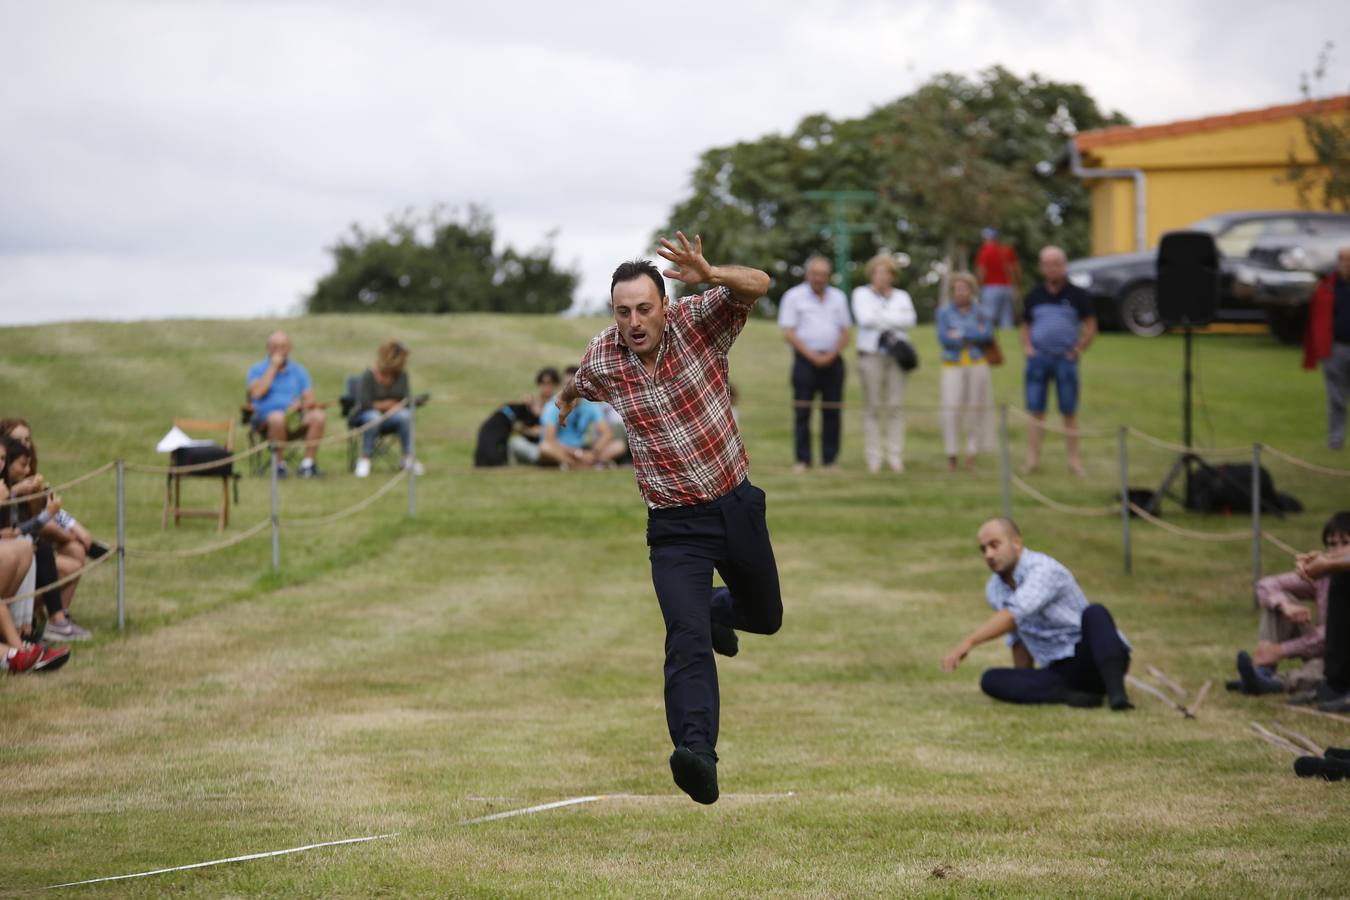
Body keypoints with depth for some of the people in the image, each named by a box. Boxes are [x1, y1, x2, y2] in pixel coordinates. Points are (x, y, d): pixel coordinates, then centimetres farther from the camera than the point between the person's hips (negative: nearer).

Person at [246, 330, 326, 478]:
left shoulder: (298, 370, 17)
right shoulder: (257, 369, 10)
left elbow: (310, 399, 7)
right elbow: (257, 392, -11)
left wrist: (302, 404, -17)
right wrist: (273, 367, -6)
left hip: (295, 419, 3)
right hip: (265, 420, -3)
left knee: (317, 416, -27)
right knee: (277, 417, -39)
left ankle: (308, 462, -26)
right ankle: (280, 464, -26)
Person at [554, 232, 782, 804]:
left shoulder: (697, 322, -12)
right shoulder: (602, 360, -5)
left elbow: (757, 285, -31)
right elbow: (577, 387, 22)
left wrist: (710, 276, -48)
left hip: (738, 504, 1)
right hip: (675, 525, -1)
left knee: (765, 617, 22)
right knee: (687, 639, -21)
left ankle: (716, 610, 56)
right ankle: (697, 754, -34)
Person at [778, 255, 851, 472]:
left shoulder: (838, 297, 13)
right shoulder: (794, 297, 3)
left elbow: (844, 332, 12)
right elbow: (789, 332, -3)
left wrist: (831, 356, -6)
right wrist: (812, 356, -11)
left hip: (832, 360, 3)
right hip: (805, 359, -3)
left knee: (832, 412, 0)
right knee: (802, 411, -6)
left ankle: (829, 460, 5)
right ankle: (802, 460, -4)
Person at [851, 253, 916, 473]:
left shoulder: (902, 296, 17)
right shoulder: (861, 294, 10)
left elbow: (910, 319, -1)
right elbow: (865, 318, -7)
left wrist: (881, 315, -4)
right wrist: (895, 317, 0)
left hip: (897, 354, 2)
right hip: (871, 354, -2)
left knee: (896, 406, -3)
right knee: (872, 407, -5)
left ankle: (895, 457, 0)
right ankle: (873, 458, -3)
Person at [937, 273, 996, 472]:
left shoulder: (981, 313, 6)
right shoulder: (944, 313, 5)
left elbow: (987, 334, -11)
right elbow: (943, 337, -9)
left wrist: (960, 334, -12)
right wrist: (974, 335, -8)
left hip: (977, 366, 1)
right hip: (953, 366, -1)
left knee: (975, 410, 0)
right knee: (951, 410, -10)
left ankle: (971, 455, 8)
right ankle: (951, 455, -3)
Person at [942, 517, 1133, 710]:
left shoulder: (1044, 569, -15)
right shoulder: (994, 590, 10)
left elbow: (1015, 614, -31)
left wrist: (968, 642, -38)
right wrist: (1022, 688, 25)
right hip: (1060, 672, 6)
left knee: (1094, 613, -37)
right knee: (990, 680, -18)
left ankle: (1116, 692, -46)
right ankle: (1071, 695, -31)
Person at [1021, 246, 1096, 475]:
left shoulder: (1077, 295, 2)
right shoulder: (1034, 295, 9)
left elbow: (1090, 327, 4)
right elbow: (1025, 325, 19)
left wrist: (1078, 350, -3)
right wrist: (1027, 347, 4)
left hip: (1066, 359, -2)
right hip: (1038, 358, 2)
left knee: (1070, 412, 1)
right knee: (1036, 412, 0)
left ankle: (1074, 460, 4)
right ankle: (1033, 459, 0)